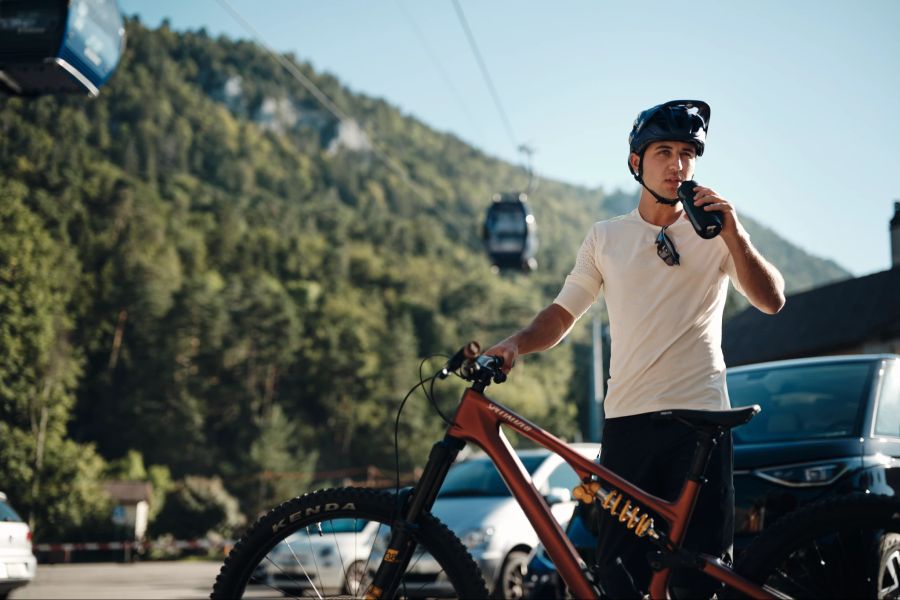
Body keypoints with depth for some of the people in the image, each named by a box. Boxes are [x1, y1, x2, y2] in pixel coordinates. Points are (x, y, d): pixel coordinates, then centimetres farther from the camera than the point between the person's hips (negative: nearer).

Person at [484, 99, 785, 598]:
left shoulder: (715, 234, 8)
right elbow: (563, 313, 14)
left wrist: (734, 234, -16)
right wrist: (516, 343, -5)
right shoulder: (606, 237, 13)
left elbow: (771, 301, -3)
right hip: (627, 420, 2)